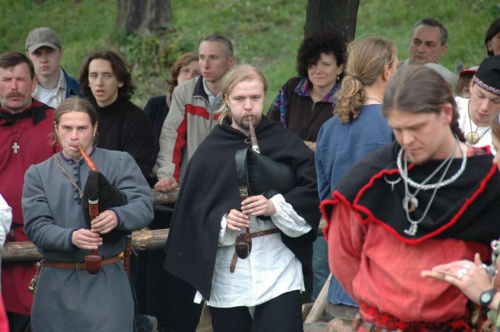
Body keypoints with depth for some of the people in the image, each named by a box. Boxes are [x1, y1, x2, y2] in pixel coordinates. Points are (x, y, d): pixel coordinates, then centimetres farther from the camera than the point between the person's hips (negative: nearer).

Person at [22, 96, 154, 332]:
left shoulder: (120, 163, 7)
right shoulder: (38, 174, 10)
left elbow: (144, 207, -7)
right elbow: (36, 226, -2)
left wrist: (117, 216, -29)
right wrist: (71, 237, -22)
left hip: (106, 282, -1)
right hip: (56, 285, 2)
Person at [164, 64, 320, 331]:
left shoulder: (286, 143, 2)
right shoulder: (211, 150, 5)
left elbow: (313, 189, -4)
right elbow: (193, 209, 3)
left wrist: (276, 206, -17)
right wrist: (223, 222, -14)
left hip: (277, 266, -2)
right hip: (227, 268, 2)